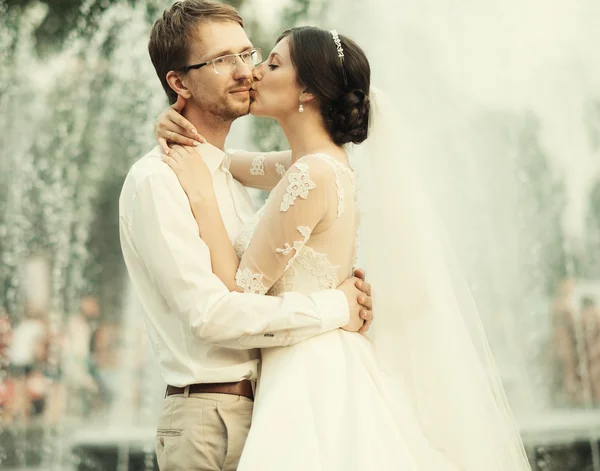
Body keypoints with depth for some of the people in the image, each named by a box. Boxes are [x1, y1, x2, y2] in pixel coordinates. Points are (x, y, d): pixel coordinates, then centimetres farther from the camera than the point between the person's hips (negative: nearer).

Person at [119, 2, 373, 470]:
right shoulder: (157, 180, -12)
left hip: (263, 410, 8)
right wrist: (335, 306, -14)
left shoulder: (228, 175, 15)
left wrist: (347, 289, -1)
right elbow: (209, 314, -20)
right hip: (211, 420, -8)